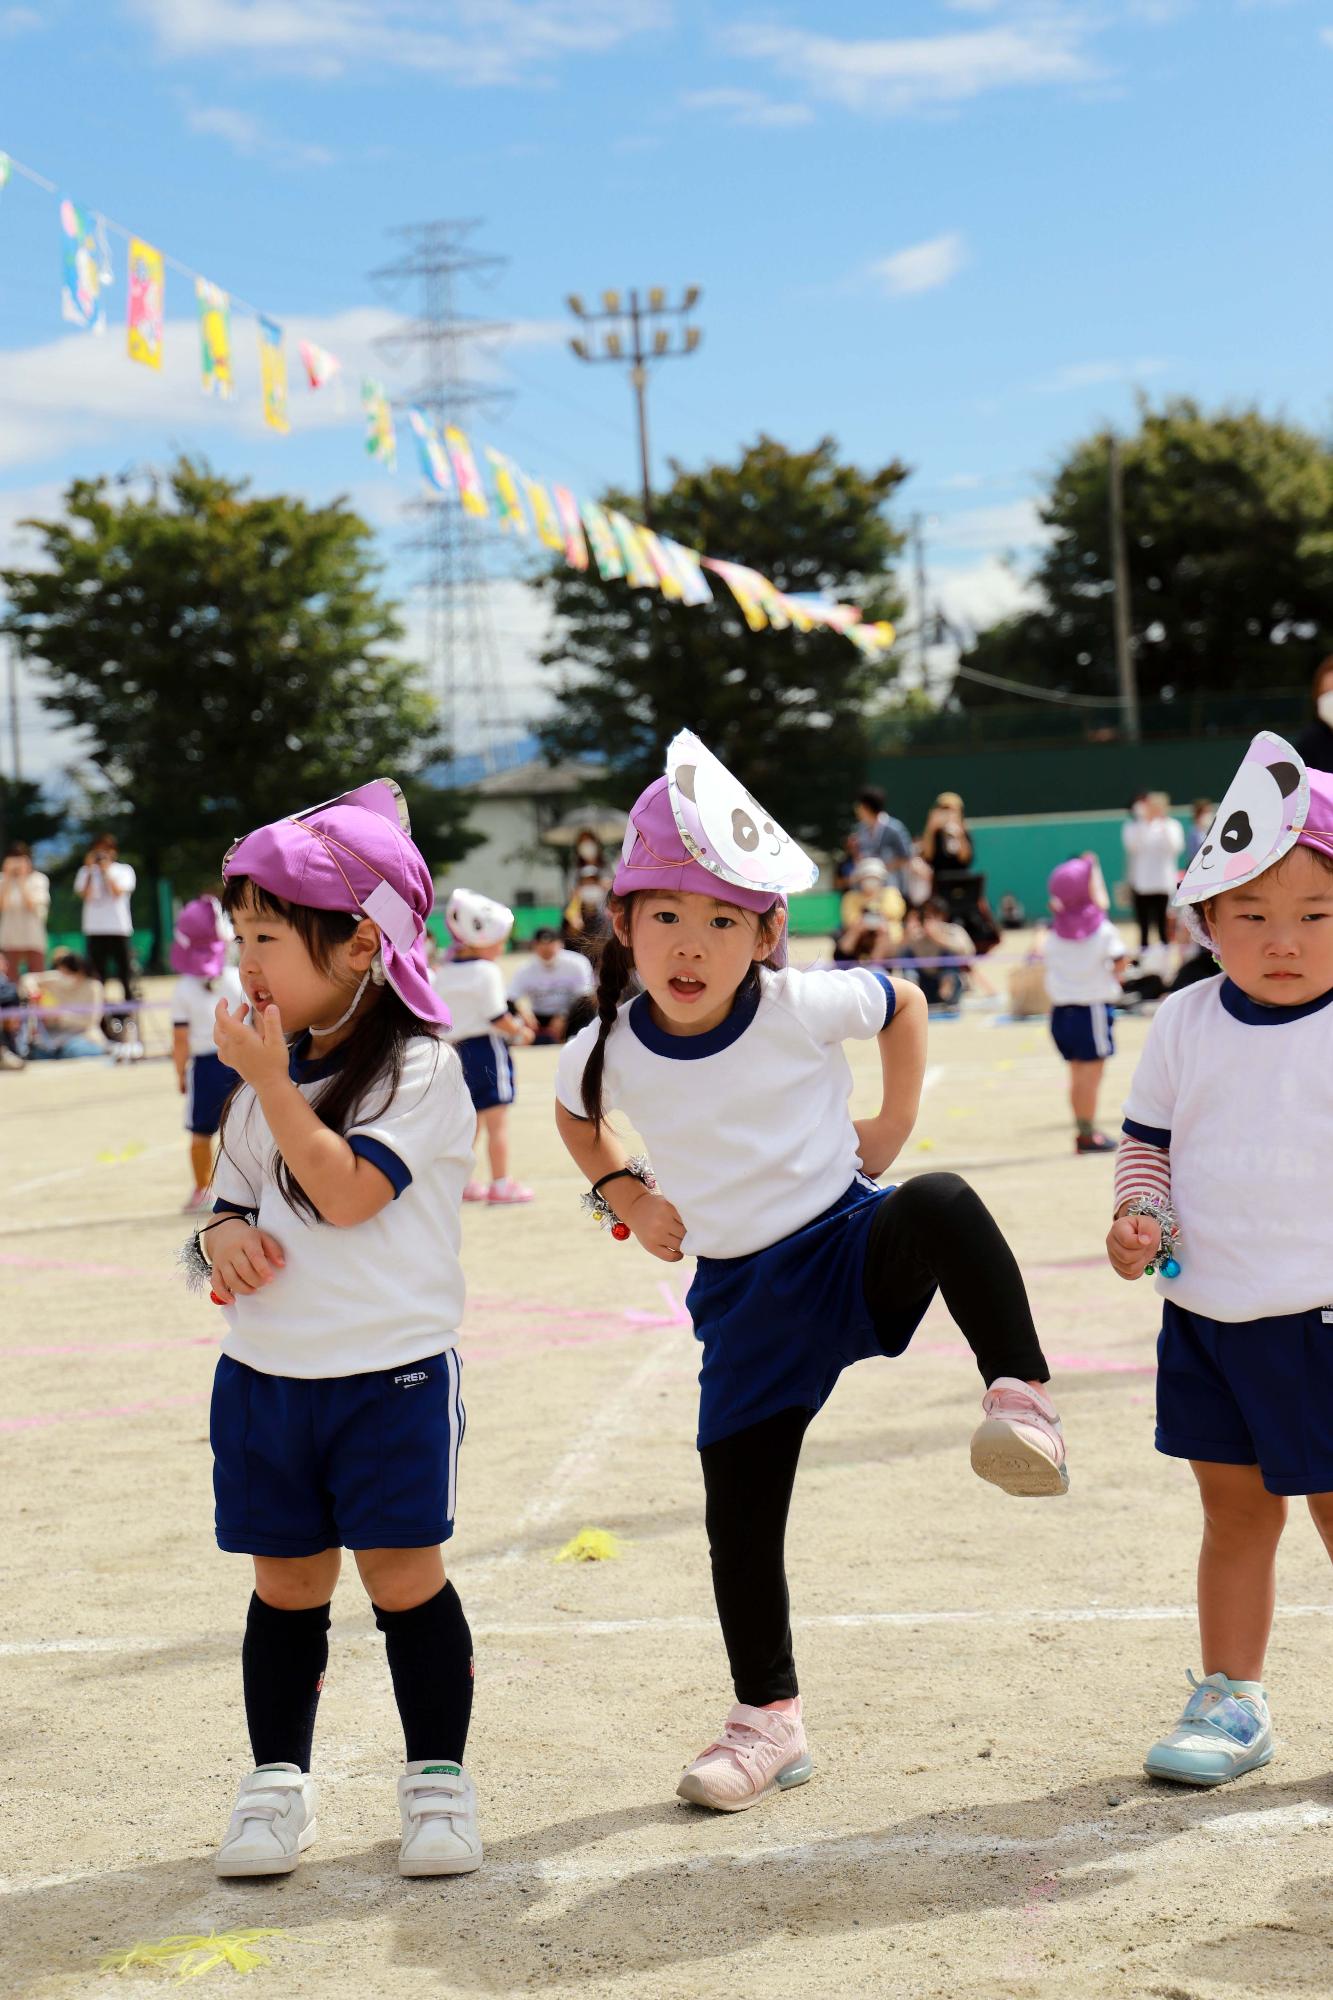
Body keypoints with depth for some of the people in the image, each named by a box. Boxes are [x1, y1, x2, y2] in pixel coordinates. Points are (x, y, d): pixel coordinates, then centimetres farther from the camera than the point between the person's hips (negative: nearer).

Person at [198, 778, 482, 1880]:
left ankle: (438, 1777, 13)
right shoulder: (269, 1071, 11)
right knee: (287, 1584, 10)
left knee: (404, 1576, -1)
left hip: (390, 1373, -5)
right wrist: (224, 1237, -6)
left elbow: (347, 1192, -21)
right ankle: (279, 1781, 20)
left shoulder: (419, 1068, -10)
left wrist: (269, 1079, -19)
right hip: (265, 1369, 5)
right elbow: (233, 1196, 17)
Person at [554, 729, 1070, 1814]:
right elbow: (577, 1116, 18)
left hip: (853, 1245, -3)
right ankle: (769, 1720, 23)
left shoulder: (803, 1005, -15)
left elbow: (903, 1002, 7)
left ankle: (1021, 1401, -31)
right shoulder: (608, 1050, -8)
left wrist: (894, 1124, 3)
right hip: (743, 1297, 3)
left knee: (942, 1204, -37)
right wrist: (624, 1193, 4)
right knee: (739, 1512, 5)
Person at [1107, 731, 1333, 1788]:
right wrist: (1139, 1214, -4)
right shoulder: (1184, 1026, 2)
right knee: (1236, 1507, 14)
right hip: (1204, 1312, 4)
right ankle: (1231, 1701, 26)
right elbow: (1149, 1139, 14)